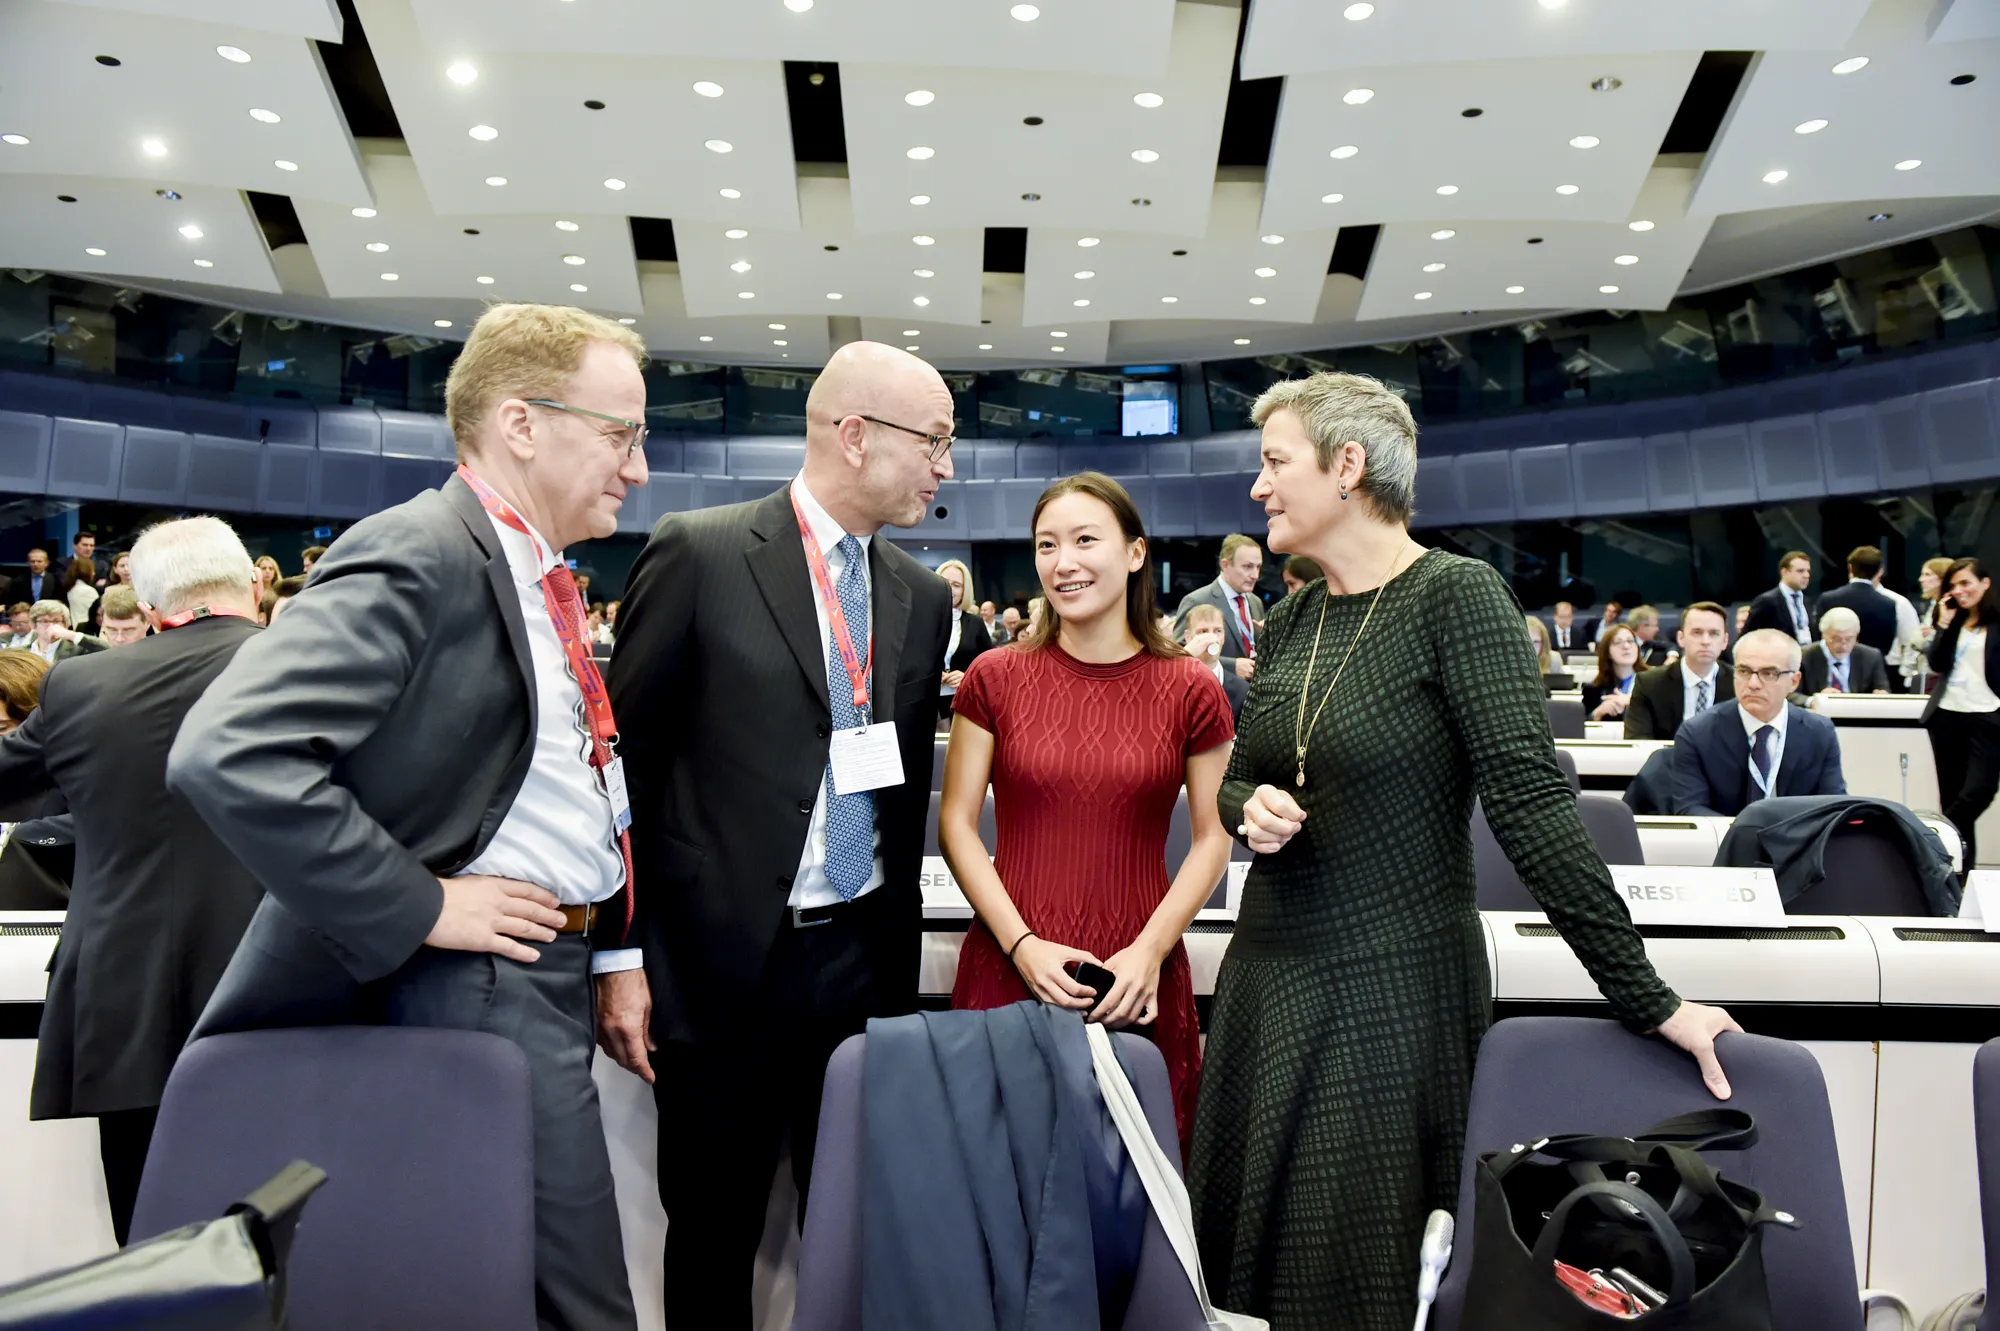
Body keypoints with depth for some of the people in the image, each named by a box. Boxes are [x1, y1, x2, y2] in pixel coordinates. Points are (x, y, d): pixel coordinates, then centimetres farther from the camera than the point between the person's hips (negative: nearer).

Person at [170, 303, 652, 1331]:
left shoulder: (540, 578, 12)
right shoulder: (419, 554, -17)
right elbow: (230, 754, -28)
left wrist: (615, 953, 15)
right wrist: (420, 908, -22)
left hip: (554, 967, 9)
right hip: (483, 975, -9)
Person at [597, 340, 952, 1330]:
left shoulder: (923, 597, 7)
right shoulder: (698, 553, -8)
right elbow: (625, 760, -6)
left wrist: (899, 941, 12)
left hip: (867, 962, 4)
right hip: (721, 963, -4)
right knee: (712, 1242, 13)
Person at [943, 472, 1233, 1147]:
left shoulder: (1190, 691, -1)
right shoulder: (995, 678, -1)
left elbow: (1212, 839, 3)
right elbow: (956, 825, 1)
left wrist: (1149, 951, -9)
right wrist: (1022, 943, -9)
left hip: (1139, 985, 0)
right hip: (1008, 969, 0)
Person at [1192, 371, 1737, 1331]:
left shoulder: (1454, 596, -12)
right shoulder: (1287, 623, 7)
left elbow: (1530, 803, -17)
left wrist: (1647, 999, -19)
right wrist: (1251, 809, -6)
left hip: (1394, 990, -6)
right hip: (1266, 979, 6)